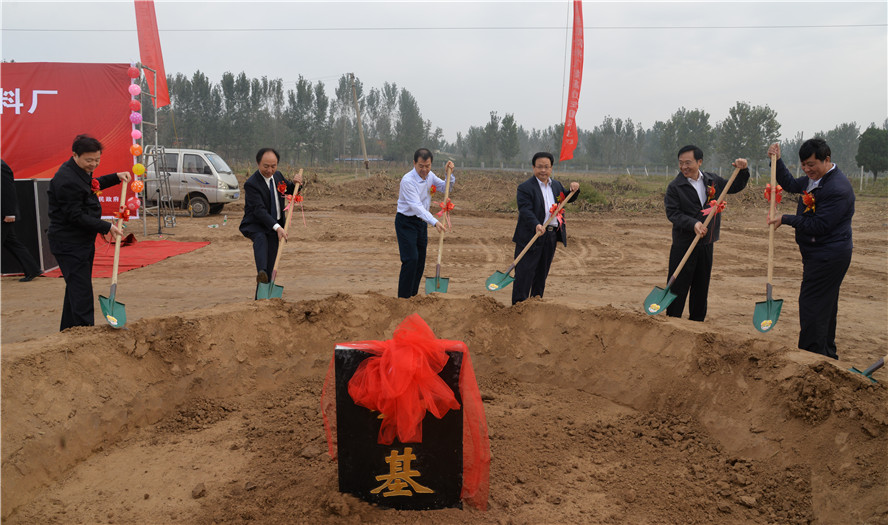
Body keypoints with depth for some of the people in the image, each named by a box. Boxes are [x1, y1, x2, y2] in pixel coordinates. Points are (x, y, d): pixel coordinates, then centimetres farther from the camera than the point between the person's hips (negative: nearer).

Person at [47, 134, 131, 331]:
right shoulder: (66, 180, -22)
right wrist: (107, 227, -23)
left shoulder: (81, 171, 10)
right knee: (80, 291, -11)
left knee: (75, 289, 17)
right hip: (69, 244, -11)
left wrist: (116, 177, 23)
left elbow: (93, 185, 34)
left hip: (83, 241, 11)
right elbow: (75, 216, -23)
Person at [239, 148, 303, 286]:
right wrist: (277, 227, -40)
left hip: (275, 225, 6)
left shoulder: (277, 176, 3)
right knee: (260, 238, -40)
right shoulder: (251, 184, -19)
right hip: (255, 225, -6)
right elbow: (259, 210, -29)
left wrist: (295, 183, -5)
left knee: (271, 265, 5)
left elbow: (291, 191, 20)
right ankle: (261, 273, -55)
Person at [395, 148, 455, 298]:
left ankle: (413, 295, 18)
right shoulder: (408, 180, -22)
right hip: (406, 222, -7)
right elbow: (416, 206, -30)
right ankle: (403, 297, -8)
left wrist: (450, 174, -4)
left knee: (420, 261, 8)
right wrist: (434, 222, -41)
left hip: (421, 222, 8)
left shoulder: (429, 175, 3)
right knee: (411, 259, -16)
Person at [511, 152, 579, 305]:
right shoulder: (525, 187, -8)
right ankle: (519, 303, 1)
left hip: (552, 235, 6)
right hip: (530, 235, -6)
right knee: (525, 271, -5)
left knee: (543, 271, 15)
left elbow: (567, 199, 28)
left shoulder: (556, 185, 14)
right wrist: (536, 225, -35)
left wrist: (574, 190, 6)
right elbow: (525, 210, -19)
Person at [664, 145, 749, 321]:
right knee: (678, 286, -3)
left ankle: (697, 322, 25)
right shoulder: (675, 187, -7)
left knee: (702, 287, 13)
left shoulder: (712, 180, 7)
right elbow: (672, 212, -15)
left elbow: (735, 187, 21)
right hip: (683, 244, -5)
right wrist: (693, 223, -28)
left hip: (706, 243, 5)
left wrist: (743, 171, 4)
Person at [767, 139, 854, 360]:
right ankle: (828, 353, 32)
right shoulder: (813, 178, 8)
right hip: (818, 253, 10)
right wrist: (777, 161, 14)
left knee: (811, 304, -9)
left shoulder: (838, 188, -22)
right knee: (825, 304, 19)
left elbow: (819, 225, -25)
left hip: (828, 256, -10)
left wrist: (785, 219, -17)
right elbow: (791, 185, 27)